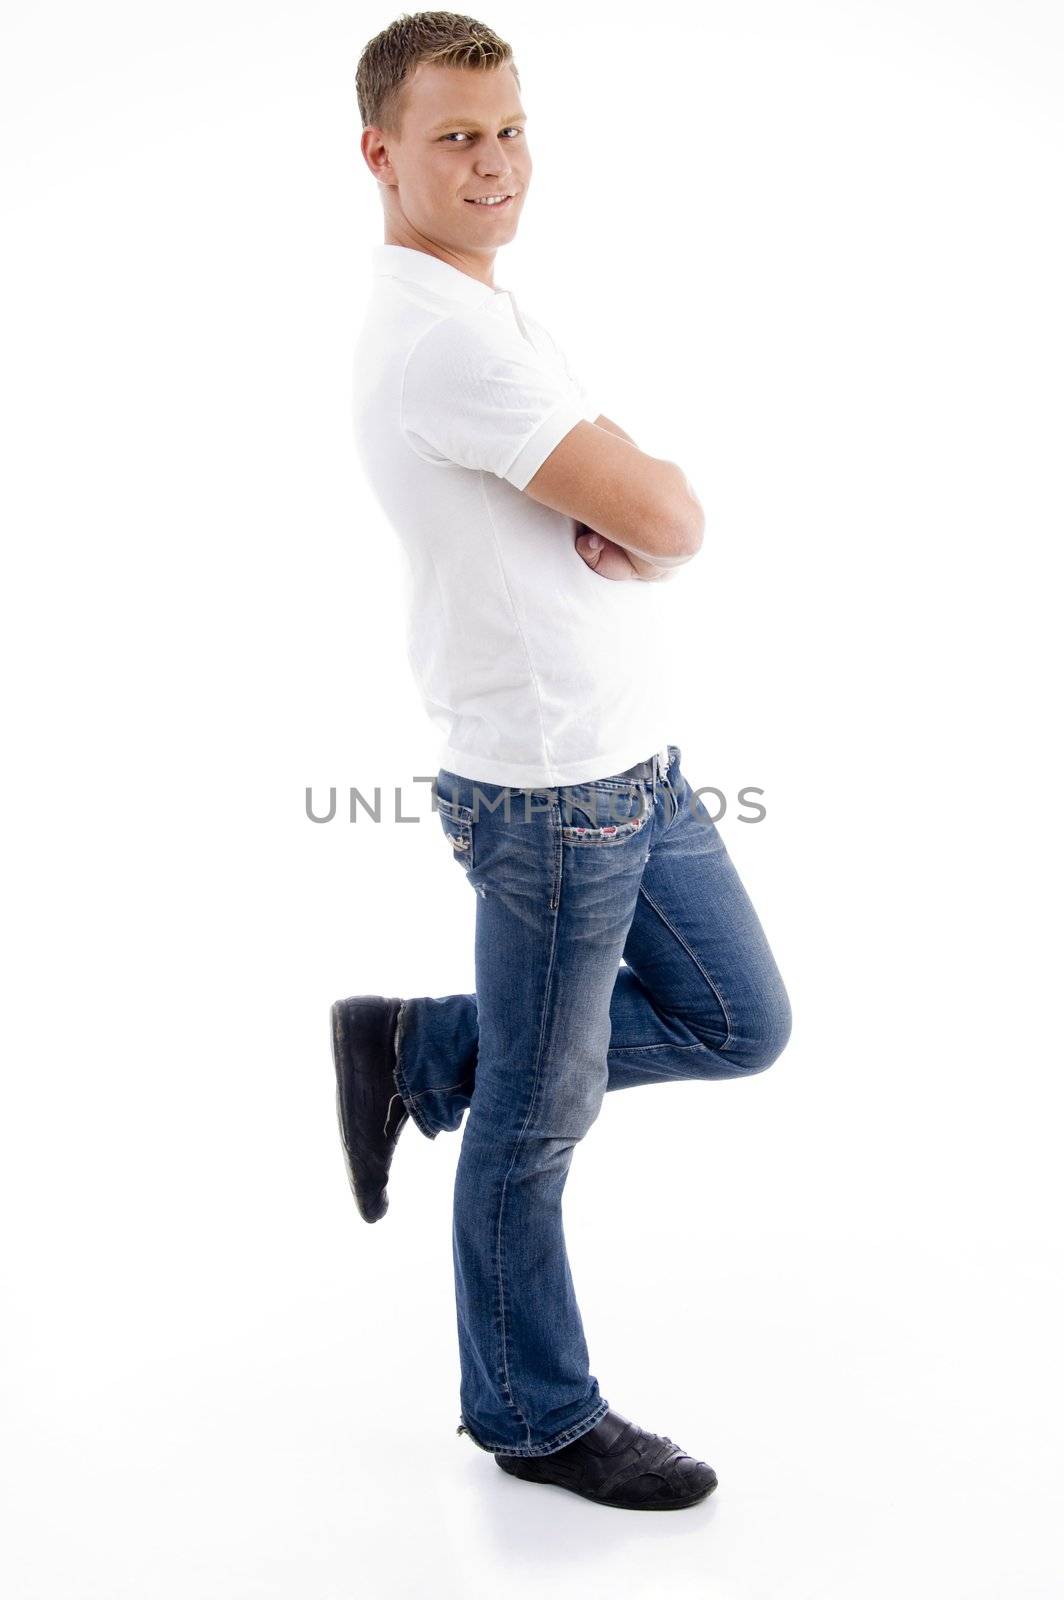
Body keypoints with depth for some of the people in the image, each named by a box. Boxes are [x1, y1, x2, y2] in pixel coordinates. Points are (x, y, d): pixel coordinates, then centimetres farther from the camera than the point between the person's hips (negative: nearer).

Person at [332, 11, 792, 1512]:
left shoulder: (485, 307, 13)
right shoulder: (440, 332, -20)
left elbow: (647, 511, 12)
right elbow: (667, 518, -24)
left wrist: (621, 514, -11)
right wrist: (646, 505, -1)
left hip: (636, 760, 10)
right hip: (552, 789, -10)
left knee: (740, 1023, 19)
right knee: (535, 1123, 8)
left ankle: (420, 1051, 27)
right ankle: (536, 1416, 29)